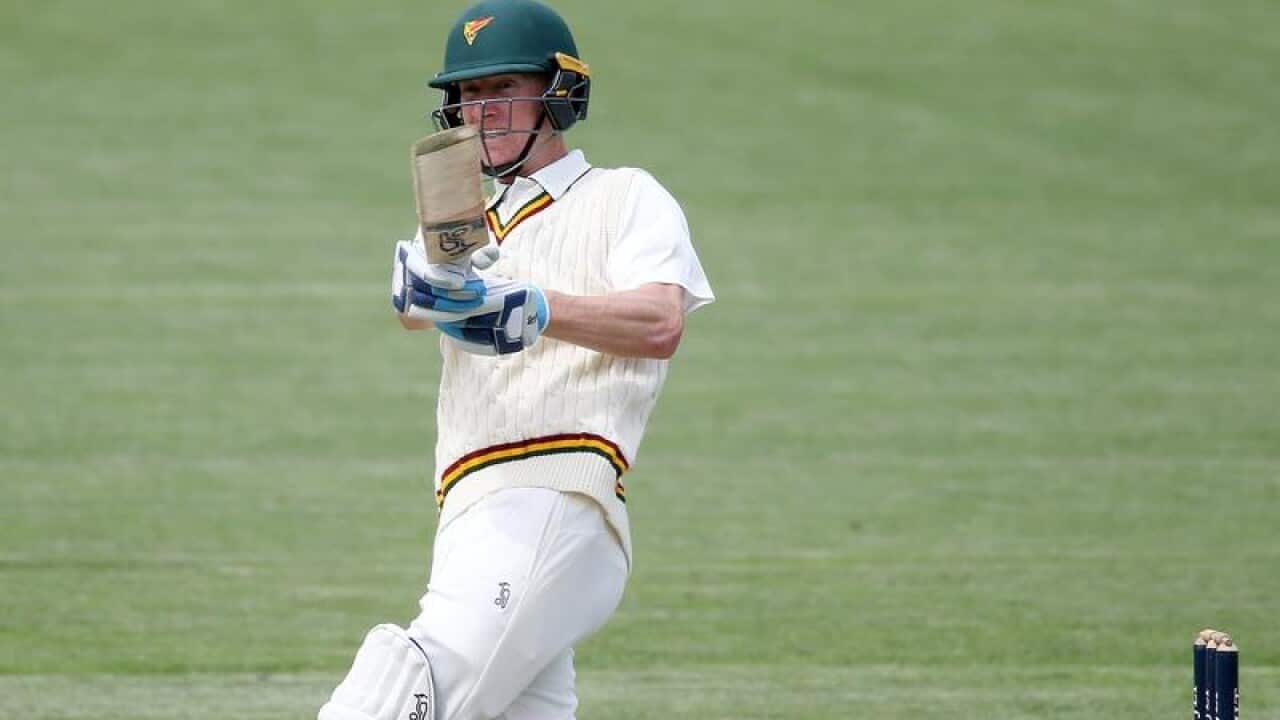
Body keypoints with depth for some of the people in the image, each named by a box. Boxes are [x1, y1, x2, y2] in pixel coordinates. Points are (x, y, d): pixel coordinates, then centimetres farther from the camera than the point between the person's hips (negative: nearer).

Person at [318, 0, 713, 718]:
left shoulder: (626, 197, 8)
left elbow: (661, 325, -12)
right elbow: (410, 300, 6)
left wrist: (535, 308, -29)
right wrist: (422, 287, -20)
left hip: (557, 504, -7)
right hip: (474, 519, 7)